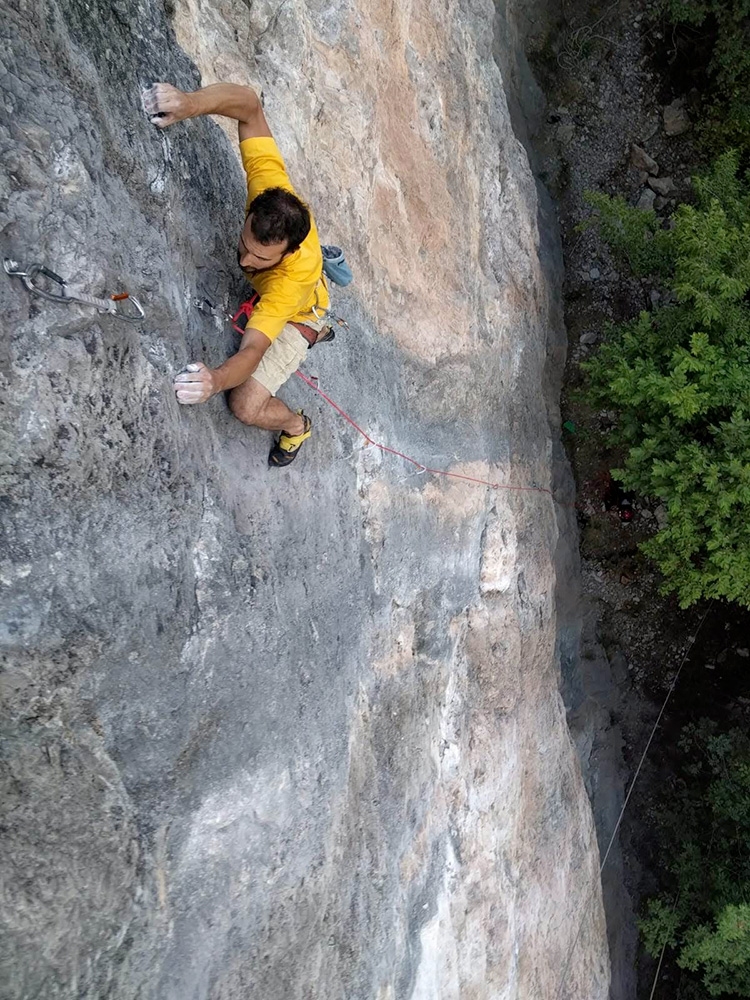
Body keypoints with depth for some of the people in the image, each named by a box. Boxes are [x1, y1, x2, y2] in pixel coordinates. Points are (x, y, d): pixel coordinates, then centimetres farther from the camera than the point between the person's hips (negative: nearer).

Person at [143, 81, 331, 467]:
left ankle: (296, 425, 21)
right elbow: (250, 105, -34)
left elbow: (252, 351, -55)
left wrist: (216, 379, -78)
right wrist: (191, 103, -53)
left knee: (246, 407, -15)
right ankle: (317, 333, 59)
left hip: (293, 314, -6)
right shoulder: (270, 190, -40)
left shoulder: (293, 275, -50)